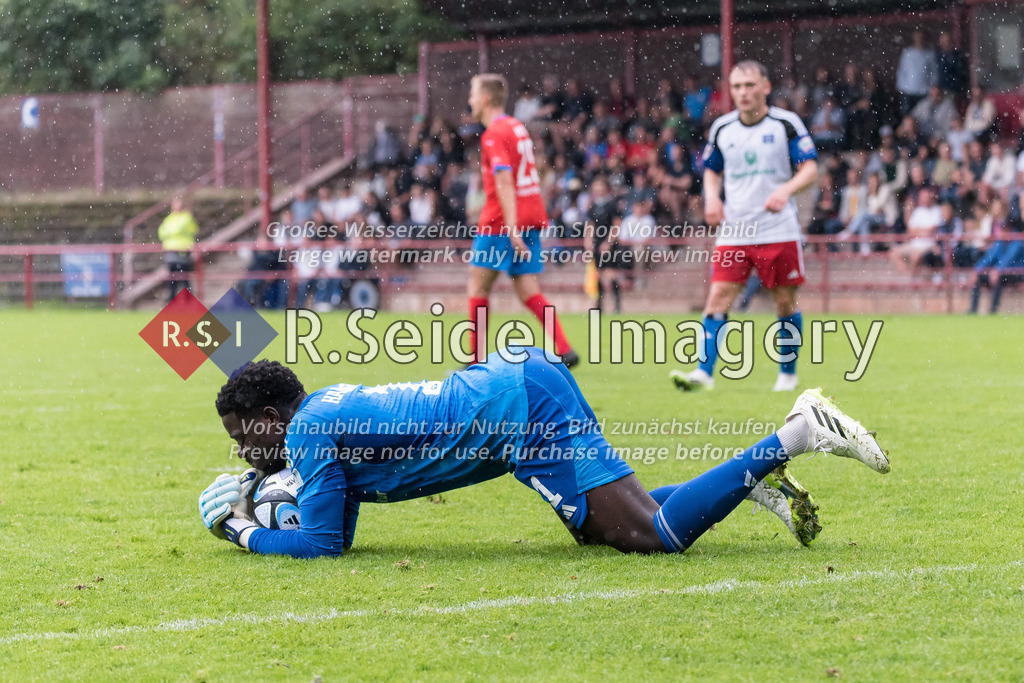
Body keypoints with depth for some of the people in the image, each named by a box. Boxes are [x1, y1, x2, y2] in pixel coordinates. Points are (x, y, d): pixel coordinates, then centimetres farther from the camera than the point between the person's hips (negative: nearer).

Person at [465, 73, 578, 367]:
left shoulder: (493, 135, -12)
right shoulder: (518, 127, 15)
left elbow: (505, 181, -22)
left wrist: (512, 229, -27)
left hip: (502, 221, -8)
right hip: (531, 216, 8)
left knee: (478, 286, 4)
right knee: (528, 291, 4)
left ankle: (477, 358, 3)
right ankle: (564, 350, -10)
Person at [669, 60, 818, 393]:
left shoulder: (786, 123, -3)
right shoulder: (722, 128, 7)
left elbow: (810, 169, -6)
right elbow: (711, 170, 21)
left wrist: (786, 190, -25)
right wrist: (712, 197, 1)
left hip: (779, 231, -2)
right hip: (733, 231, 2)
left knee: (785, 302, 4)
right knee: (718, 297, -10)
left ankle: (788, 372, 21)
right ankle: (704, 371, -14)